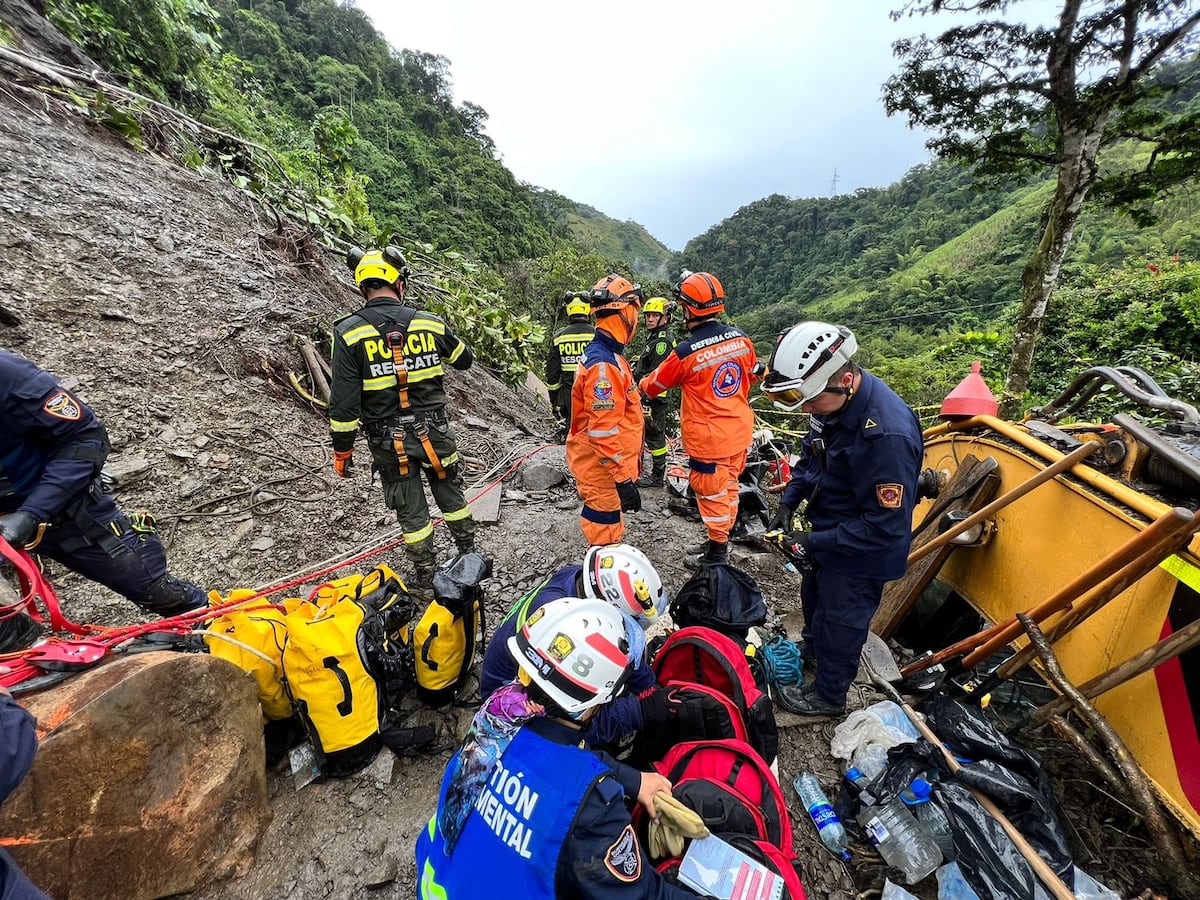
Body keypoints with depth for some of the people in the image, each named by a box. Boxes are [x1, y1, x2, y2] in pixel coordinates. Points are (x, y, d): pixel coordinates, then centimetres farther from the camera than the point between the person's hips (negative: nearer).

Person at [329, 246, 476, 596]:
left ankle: (426, 580, 26)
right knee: (451, 494, 21)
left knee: (411, 511, 12)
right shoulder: (430, 323, -3)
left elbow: (344, 401, -11)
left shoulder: (349, 332, -10)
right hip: (434, 432, 2)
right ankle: (470, 558, 37)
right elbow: (465, 359, 15)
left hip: (388, 442, -1)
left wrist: (342, 449, 1)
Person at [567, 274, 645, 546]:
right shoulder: (603, 365, -25)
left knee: (608, 526, 24)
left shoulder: (608, 354, 9)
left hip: (605, 463, 10)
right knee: (606, 537, 3)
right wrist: (623, 479, -24)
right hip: (603, 467, -10)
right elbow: (603, 431, -28)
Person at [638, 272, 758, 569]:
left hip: (708, 439, -6)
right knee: (728, 488, 20)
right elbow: (752, 375, 14)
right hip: (739, 432, 7)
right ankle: (721, 541, 39)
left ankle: (717, 553, 26)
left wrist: (641, 385, 18)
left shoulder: (686, 352, -20)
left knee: (712, 494, 9)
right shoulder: (741, 338, -3)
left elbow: (654, 385, -4)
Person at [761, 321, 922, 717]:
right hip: (827, 532, 8)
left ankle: (828, 695, 42)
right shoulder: (832, 400, -11)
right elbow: (811, 454, 7)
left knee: (839, 623, 15)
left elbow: (886, 525, -30)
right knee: (813, 599, 30)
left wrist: (816, 543, -26)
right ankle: (810, 653, 58)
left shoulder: (887, 433, -37)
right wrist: (788, 503, -3)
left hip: (861, 552, -8)